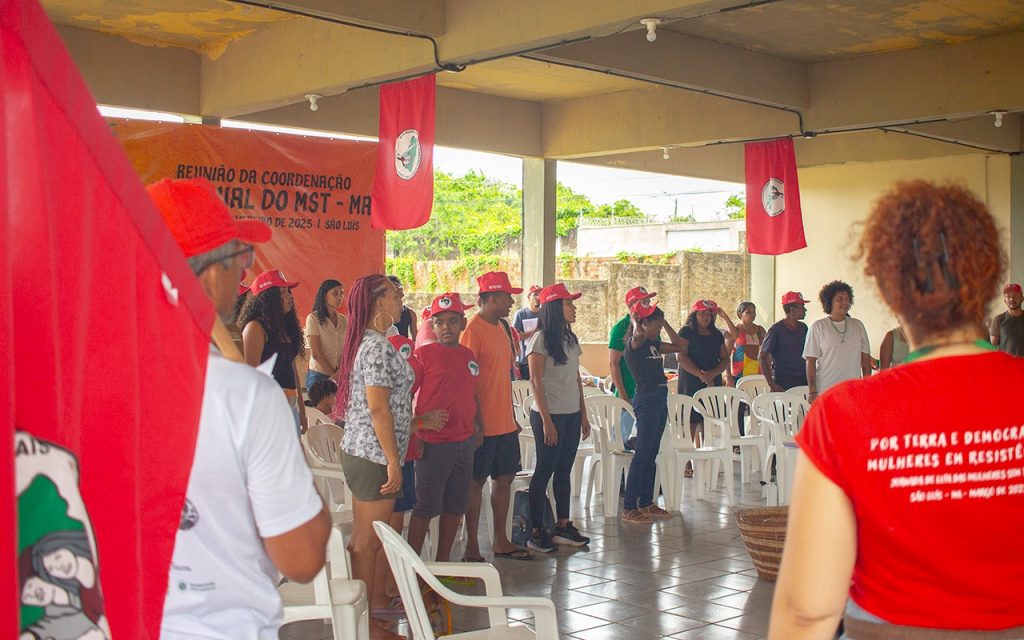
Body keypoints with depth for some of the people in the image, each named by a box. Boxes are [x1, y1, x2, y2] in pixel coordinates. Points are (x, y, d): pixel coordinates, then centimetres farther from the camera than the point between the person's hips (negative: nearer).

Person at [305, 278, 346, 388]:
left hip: (340, 376, 4)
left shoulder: (343, 320, 8)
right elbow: (316, 354, -9)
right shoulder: (313, 318, -6)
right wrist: (333, 375, -9)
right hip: (318, 375, -4)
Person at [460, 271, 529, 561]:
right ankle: (472, 546, 10)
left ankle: (500, 540, 24)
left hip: (504, 423, 8)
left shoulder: (502, 328, 13)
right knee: (476, 482, 1)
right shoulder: (473, 330, -14)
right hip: (484, 424, -8)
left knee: (505, 478, 13)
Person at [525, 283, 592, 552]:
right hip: (549, 414, -7)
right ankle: (536, 532, 5)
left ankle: (563, 526, 19)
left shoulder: (571, 339, 12)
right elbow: (536, 382, -13)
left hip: (572, 415, 7)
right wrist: (547, 420, -16)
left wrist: (583, 415, 14)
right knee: (544, 471, -2)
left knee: (564, 470, 11)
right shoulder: (541, 339, -11)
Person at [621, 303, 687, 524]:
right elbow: (638, 334, -36)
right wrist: (634, 317, -17)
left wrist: (665, 322, 13)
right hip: (646, 400, -9)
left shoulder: (653, 344, 13)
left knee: (652, 454, 12)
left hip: (660, 400, 9)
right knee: (642, 454, -8)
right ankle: (629, 508, -4)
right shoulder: (634, 344, -13)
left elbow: (679, 346, 20)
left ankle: (646, 503, 20)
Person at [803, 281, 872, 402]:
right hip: (825, 392, -3)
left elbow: (865, 358, 13)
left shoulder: (858, 326, 11)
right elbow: (811, 361, -3)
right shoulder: (818, 327, 0)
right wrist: (812, 391, -8)